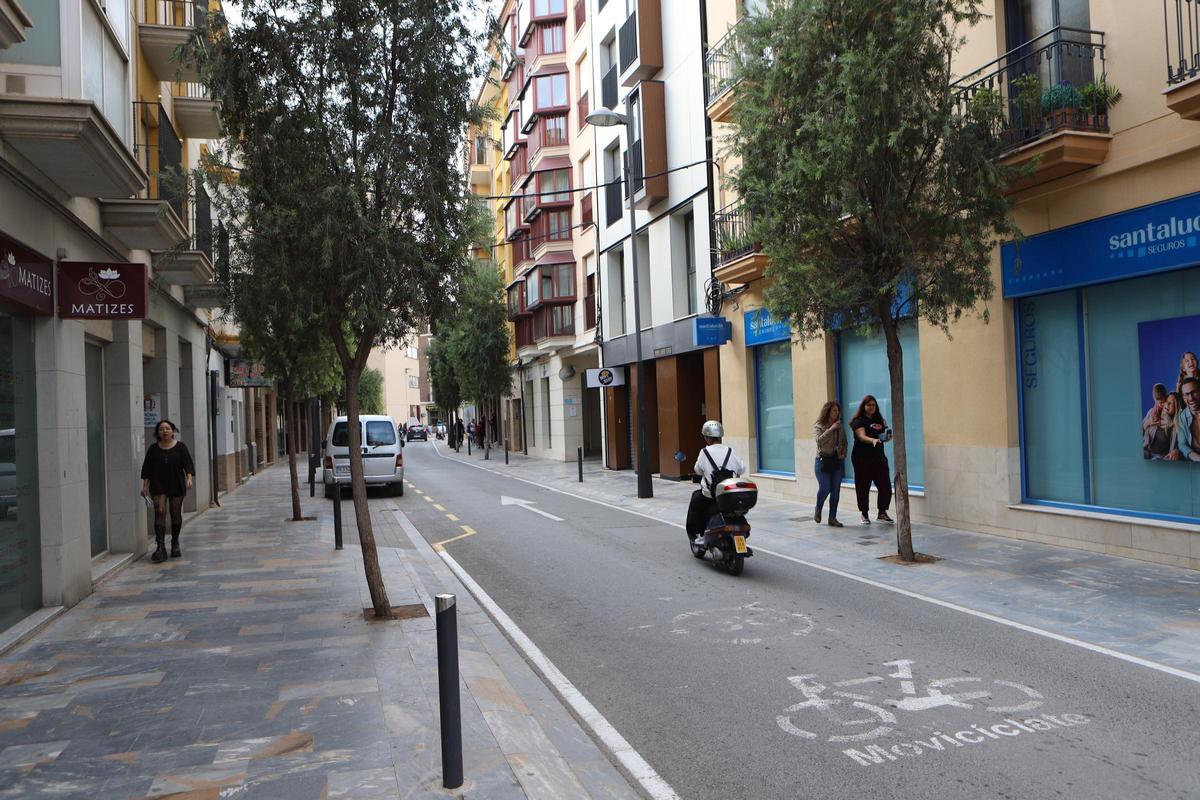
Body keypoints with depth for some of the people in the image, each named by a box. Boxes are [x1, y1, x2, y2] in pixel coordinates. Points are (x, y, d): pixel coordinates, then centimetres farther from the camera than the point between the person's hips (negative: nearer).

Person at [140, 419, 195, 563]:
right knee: (160, 512, -12)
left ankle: (175, 543, 21)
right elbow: (147, 469, 8)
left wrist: (189, 478, -16)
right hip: (158, 487, 0)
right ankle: (160, 547, -16)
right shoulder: (153, 449, 6)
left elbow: (188, 464, -1)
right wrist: (145, 486, 3)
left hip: (177, 486, 0)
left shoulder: (180, 447, 2)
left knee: (176, 514, 5)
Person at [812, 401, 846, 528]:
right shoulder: (818, 426, -3)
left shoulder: (839, 427, 10)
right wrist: (830, 429, -23)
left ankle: (832, 518, 9)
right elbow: (819, 440, -21)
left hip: (837, 461, 4)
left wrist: (843, 454, 2)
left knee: (836, 490, 2)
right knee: (825, 488, -11)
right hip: (823, 460, -4)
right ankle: (818, 510, 17)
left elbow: (844, 443, 19)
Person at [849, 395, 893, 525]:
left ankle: (882, 512, 19)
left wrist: (887, 437, 0)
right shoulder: (859, 421, -6)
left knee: (885, 486, 1)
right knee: (863, 487, -1)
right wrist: (873, 440, -40)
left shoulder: (879, 419, 14)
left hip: (879, 457, 6)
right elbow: (862, 436, -21)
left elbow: (883, 436, 23)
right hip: (862, 458, -5)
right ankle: (864, 515, 12)